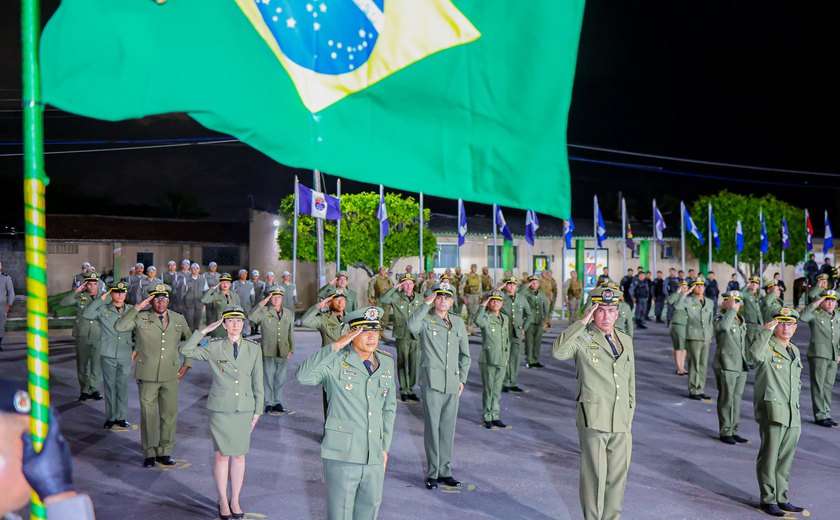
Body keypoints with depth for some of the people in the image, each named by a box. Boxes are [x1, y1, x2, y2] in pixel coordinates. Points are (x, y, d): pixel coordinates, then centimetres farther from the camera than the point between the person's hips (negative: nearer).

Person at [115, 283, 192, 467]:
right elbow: (119, 327, -17)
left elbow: (190, 340, 19)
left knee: (170, 414, 7)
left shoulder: (178, 319, 7)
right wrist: (137, 307, -18)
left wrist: (187, 363, 11)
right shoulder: (141, 318, -2)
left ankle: (164, 451, 21)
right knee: (148, 414, 4)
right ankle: (149, 452, 17)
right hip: (147, 375, -3)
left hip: (171, 375, 3)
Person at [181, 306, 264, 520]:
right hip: (220, 409, -2)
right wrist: (204, 331, -15)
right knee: (222, 455, 4)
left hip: (244, 409, 2)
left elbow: (257, 382, 6)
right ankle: (223, 501, 18)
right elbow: (185, 351, -13)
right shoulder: (214, 347, -2)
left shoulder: (254, 349, 2)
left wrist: (258, 410, 6)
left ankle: (235, 500, 22)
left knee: (239, 455, 9)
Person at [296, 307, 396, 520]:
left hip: (374, 456, 5)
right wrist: (335, 347, -26)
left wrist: (385, 447, 14)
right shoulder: (336, 362, -7)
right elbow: (304, 376, -26)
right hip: (342, 454, -5)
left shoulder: (386, 363, 9)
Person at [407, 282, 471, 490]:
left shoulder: (458, 322, 14)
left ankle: (445, 471, 20)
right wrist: (426, 304, -21)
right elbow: (411, 325, -27)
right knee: (432, 427, -3)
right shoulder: (426, 320, -1)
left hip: (452, 383, 5)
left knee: (448, 428, 10)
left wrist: (462, 378, 15)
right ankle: (432, 473, 6)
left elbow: (465, 354, 21)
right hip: (432, 382, -5)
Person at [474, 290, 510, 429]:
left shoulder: (505, 318, 12)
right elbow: (478, 320, -34)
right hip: (488, 360, -5)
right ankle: (487, 418, 10)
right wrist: (482, 305, -24)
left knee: (497, 390, 12)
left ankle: (495, 416, 20)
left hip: (502, 360, 6)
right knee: (488, 390, 1)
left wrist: (507, 357, 16)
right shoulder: (486, 317, -7)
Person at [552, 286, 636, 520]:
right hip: (593, 419, -5)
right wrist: (582, 322, -23)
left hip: (621, 421, 5)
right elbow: (558, 351, -27)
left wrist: (630, 413, 18)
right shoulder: (582, 338, -4)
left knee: (618, 474, 11)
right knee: (594, 474, 0)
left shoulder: (626, 340, 14)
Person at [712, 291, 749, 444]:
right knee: (726, 400, -2)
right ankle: (725, 432, 6)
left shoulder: (741, 319, 14)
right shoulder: (720, 318, -9)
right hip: (726, 366, -7)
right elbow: (723, 326, -35)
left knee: (737, 399, 11)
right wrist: (731, 309, -28)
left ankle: (733, 430, 20)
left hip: (741, 366, 7)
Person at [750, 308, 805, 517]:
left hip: (792, 415, 8)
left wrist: (795, 401, 19)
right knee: (769, 457, -4)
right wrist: (766, 331, -32)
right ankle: (767, 499, 5)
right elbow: (756, 354, -33)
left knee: (785, 459, 13)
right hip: (772, 411, -8)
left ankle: (781, 498, 23)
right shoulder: (768, 347, -6)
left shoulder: (795, 351, 18)